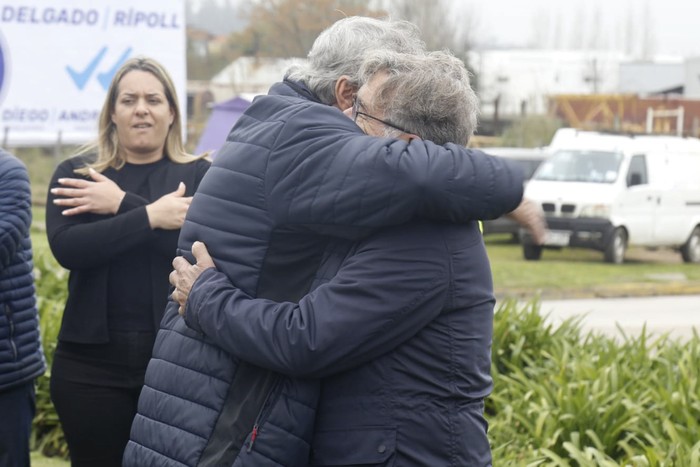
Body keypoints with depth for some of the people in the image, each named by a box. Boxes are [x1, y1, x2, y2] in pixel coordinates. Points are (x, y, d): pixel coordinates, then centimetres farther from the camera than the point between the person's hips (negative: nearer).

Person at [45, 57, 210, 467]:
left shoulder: (198, 175, 4)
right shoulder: (76, 174, 6)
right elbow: (66, 246, -11)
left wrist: (122, 204, -15)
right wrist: (150, 216, -18)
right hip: (92, 360, 1)